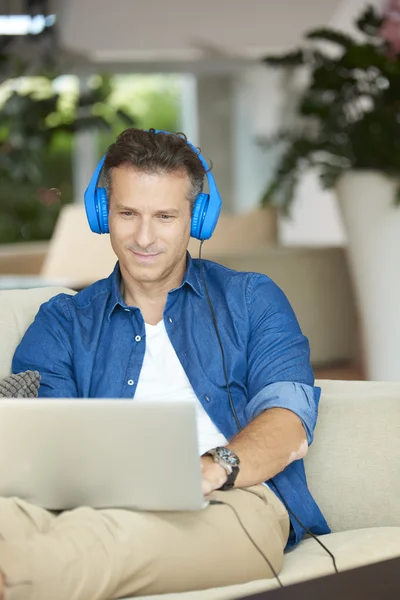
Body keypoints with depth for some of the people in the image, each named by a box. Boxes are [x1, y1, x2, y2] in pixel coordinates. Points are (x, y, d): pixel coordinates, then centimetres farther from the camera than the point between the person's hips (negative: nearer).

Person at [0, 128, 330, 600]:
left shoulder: (251, 301, 23)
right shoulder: (63, 322, 26)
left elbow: (290, 420, 6)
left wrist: (214, 468, -20)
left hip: (235, 500, -2)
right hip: (102, 505, 2)